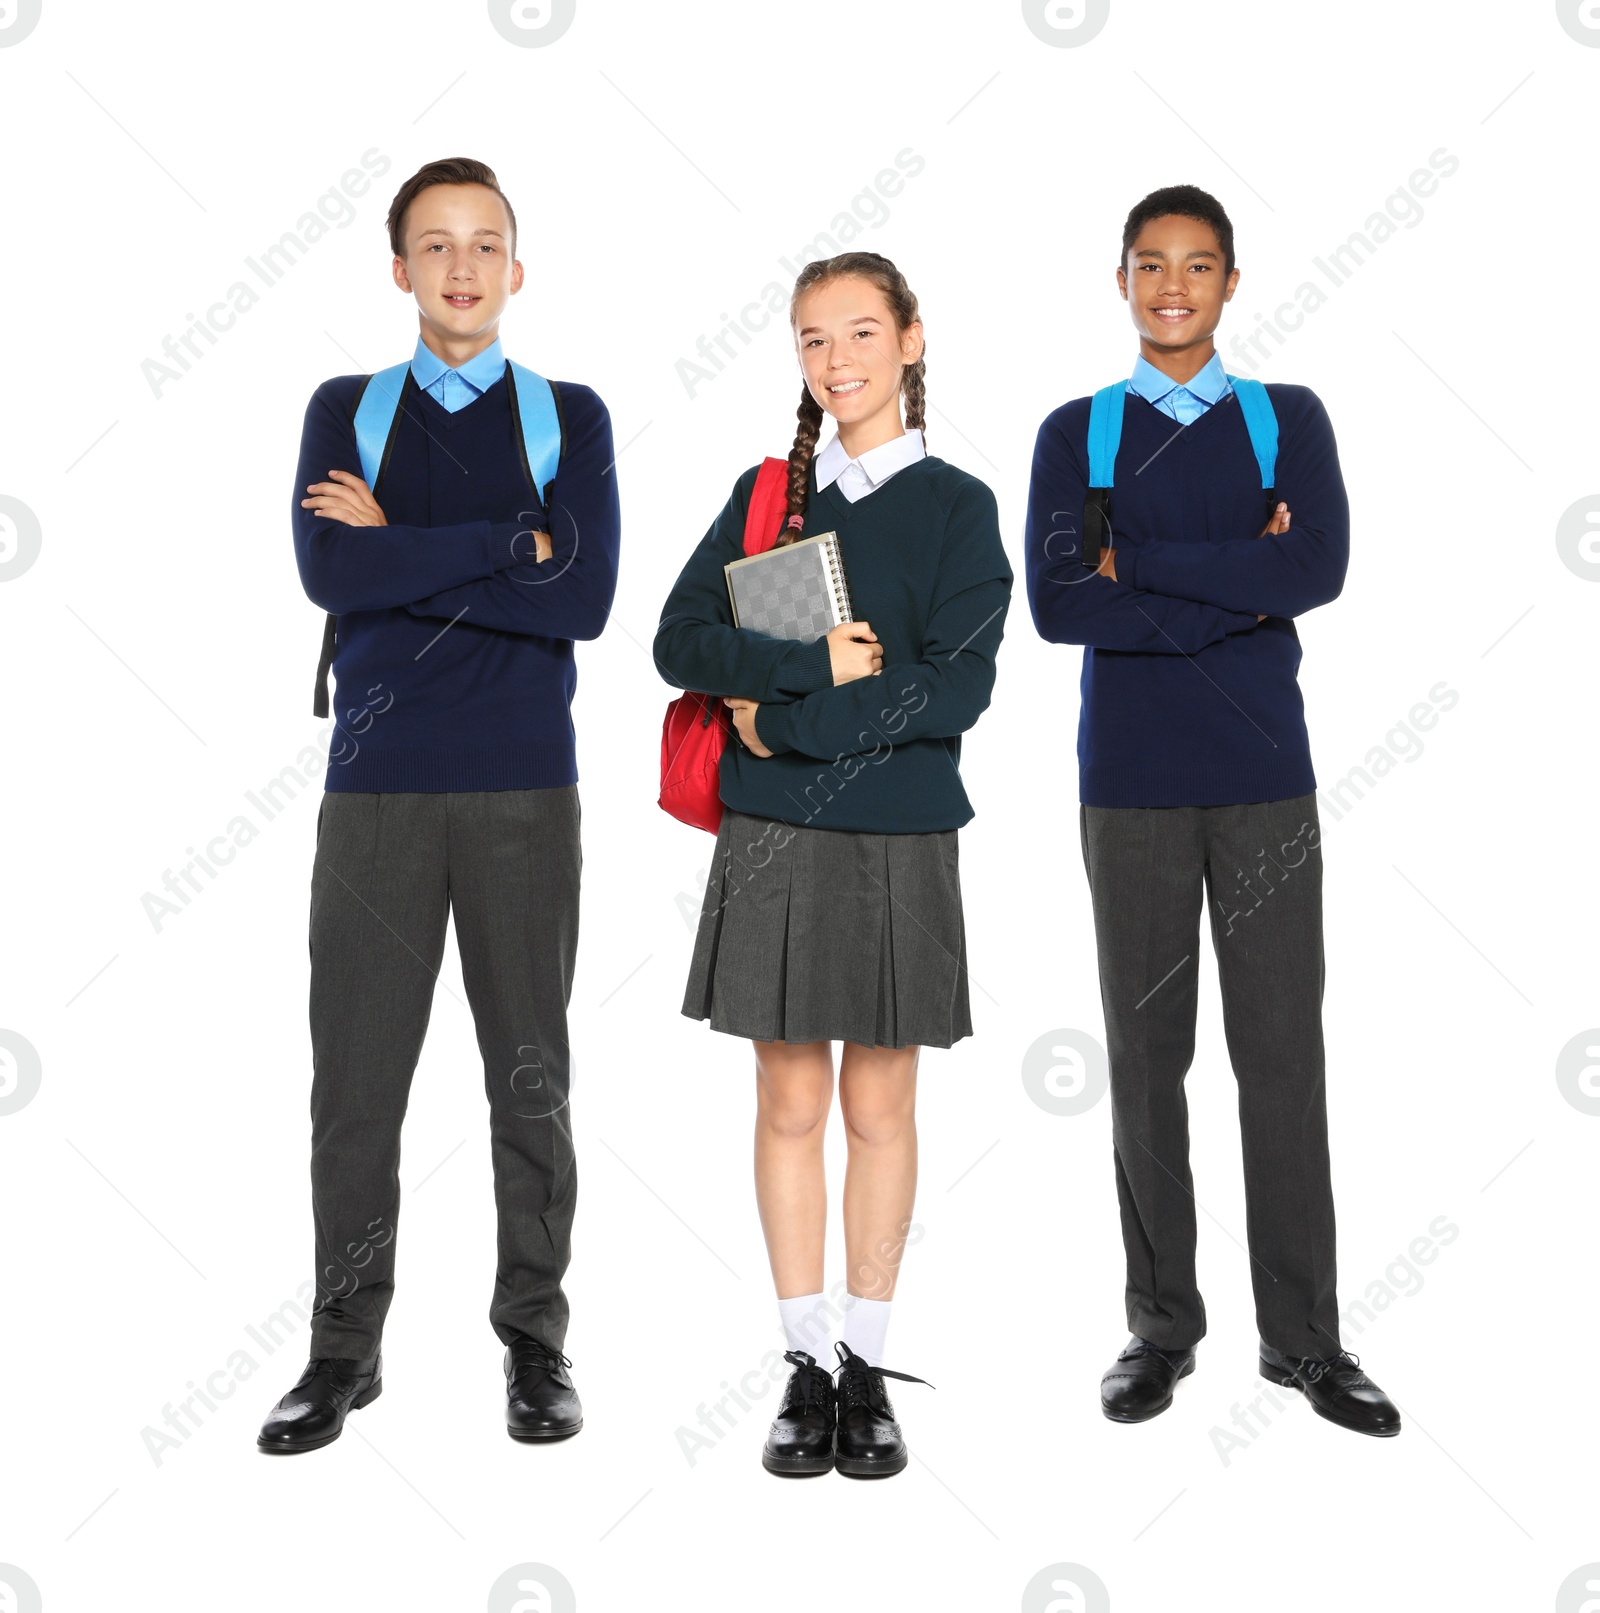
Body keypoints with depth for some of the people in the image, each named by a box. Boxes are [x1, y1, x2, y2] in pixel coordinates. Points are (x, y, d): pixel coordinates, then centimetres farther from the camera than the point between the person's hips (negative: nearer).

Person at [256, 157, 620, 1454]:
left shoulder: (570, 416, 7)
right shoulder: (345, 409, 9)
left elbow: (585, 599, -9)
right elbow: (328, 572, -10)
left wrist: (403, 554, -9)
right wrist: (512, 541, -11)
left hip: (525, 786, 0)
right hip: (379, 785, 1)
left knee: (531, 1076, 6)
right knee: (356, 1075, 4)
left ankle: (536, 1342, 20)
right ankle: (346, 1349, 18)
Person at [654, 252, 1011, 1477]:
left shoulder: (956, 505, 0)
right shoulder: (765, 493, 8)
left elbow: (954, 689, -12)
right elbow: (682, 640, -1)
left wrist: (781, 720, -14)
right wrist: (814, 662, -16)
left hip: (898, 843, -2)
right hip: (773, 838, 2)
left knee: (880, 1106, 8)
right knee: (791, 1104, 6)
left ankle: (869, 1365, 21)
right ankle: (806, 1365, 19)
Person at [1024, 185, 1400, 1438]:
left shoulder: (1291, 420, 8)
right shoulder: (1075, 433, 7)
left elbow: (1321, 568, -11)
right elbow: (1054, 603, -8)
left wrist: (1136, 560, -12)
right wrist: (1239, 591, -12)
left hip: (1264, 775, 0)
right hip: (1131, 782, 0)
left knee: (1283, 1052, 2)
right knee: (1147, 1054, 6)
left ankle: (1303, 1334, 14)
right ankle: (1162, 1323, 19)